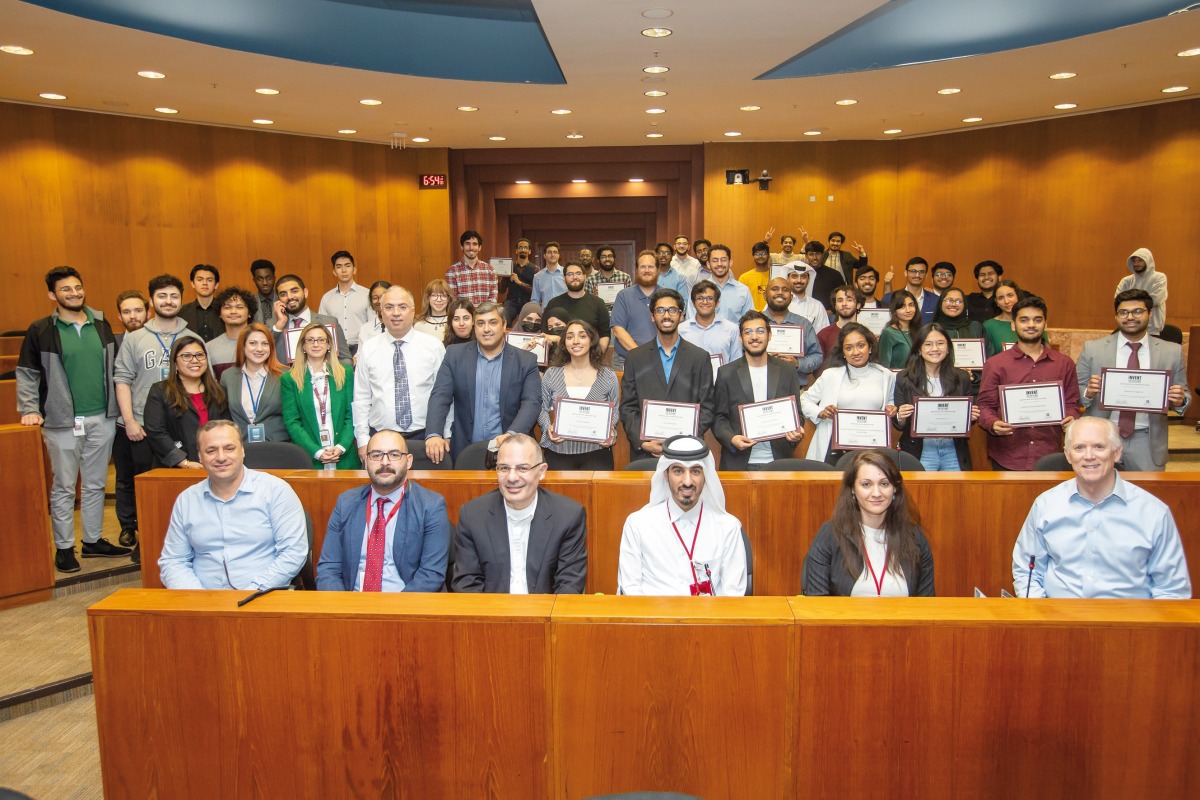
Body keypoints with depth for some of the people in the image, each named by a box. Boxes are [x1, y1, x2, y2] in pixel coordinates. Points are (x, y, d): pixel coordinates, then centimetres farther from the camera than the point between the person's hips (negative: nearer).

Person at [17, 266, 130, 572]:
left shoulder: (102, 326, 8)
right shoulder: (40, 331, -3)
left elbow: (114, 368, 12)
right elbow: (26, 374, -1)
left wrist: (118, 406, 7)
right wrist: (30, 409, -11)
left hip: (102, 419, 4)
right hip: (62, 422, -4)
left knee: (95, 485, 12)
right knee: (64, 487, 3)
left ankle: (93, 541, 23)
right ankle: (64, 548, 13)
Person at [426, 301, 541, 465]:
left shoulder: (526, 361, 0)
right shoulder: (455, 355, 3)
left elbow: (532, 402, -8)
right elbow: (440, 396, -4)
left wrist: (512, 434, -26)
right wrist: (434, 434, -20)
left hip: (508, 451, 0)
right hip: (464, 451, 1)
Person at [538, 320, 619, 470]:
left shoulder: (608, 377, 4)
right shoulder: (551, 374, 5)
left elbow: (614, 411, 11)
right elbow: (542, 409, 11)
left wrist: (610, 430, -9)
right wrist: (548, 428, -9)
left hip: (596, 454, 0)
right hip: (558, 453, 0)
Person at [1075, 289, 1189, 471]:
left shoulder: (1172, 352, 4)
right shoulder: (1092, 349, 0)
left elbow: (1184, 395, 9)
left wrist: (1180, 400, -13)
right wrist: (1088, 393, -21)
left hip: (1147, 445, 1)